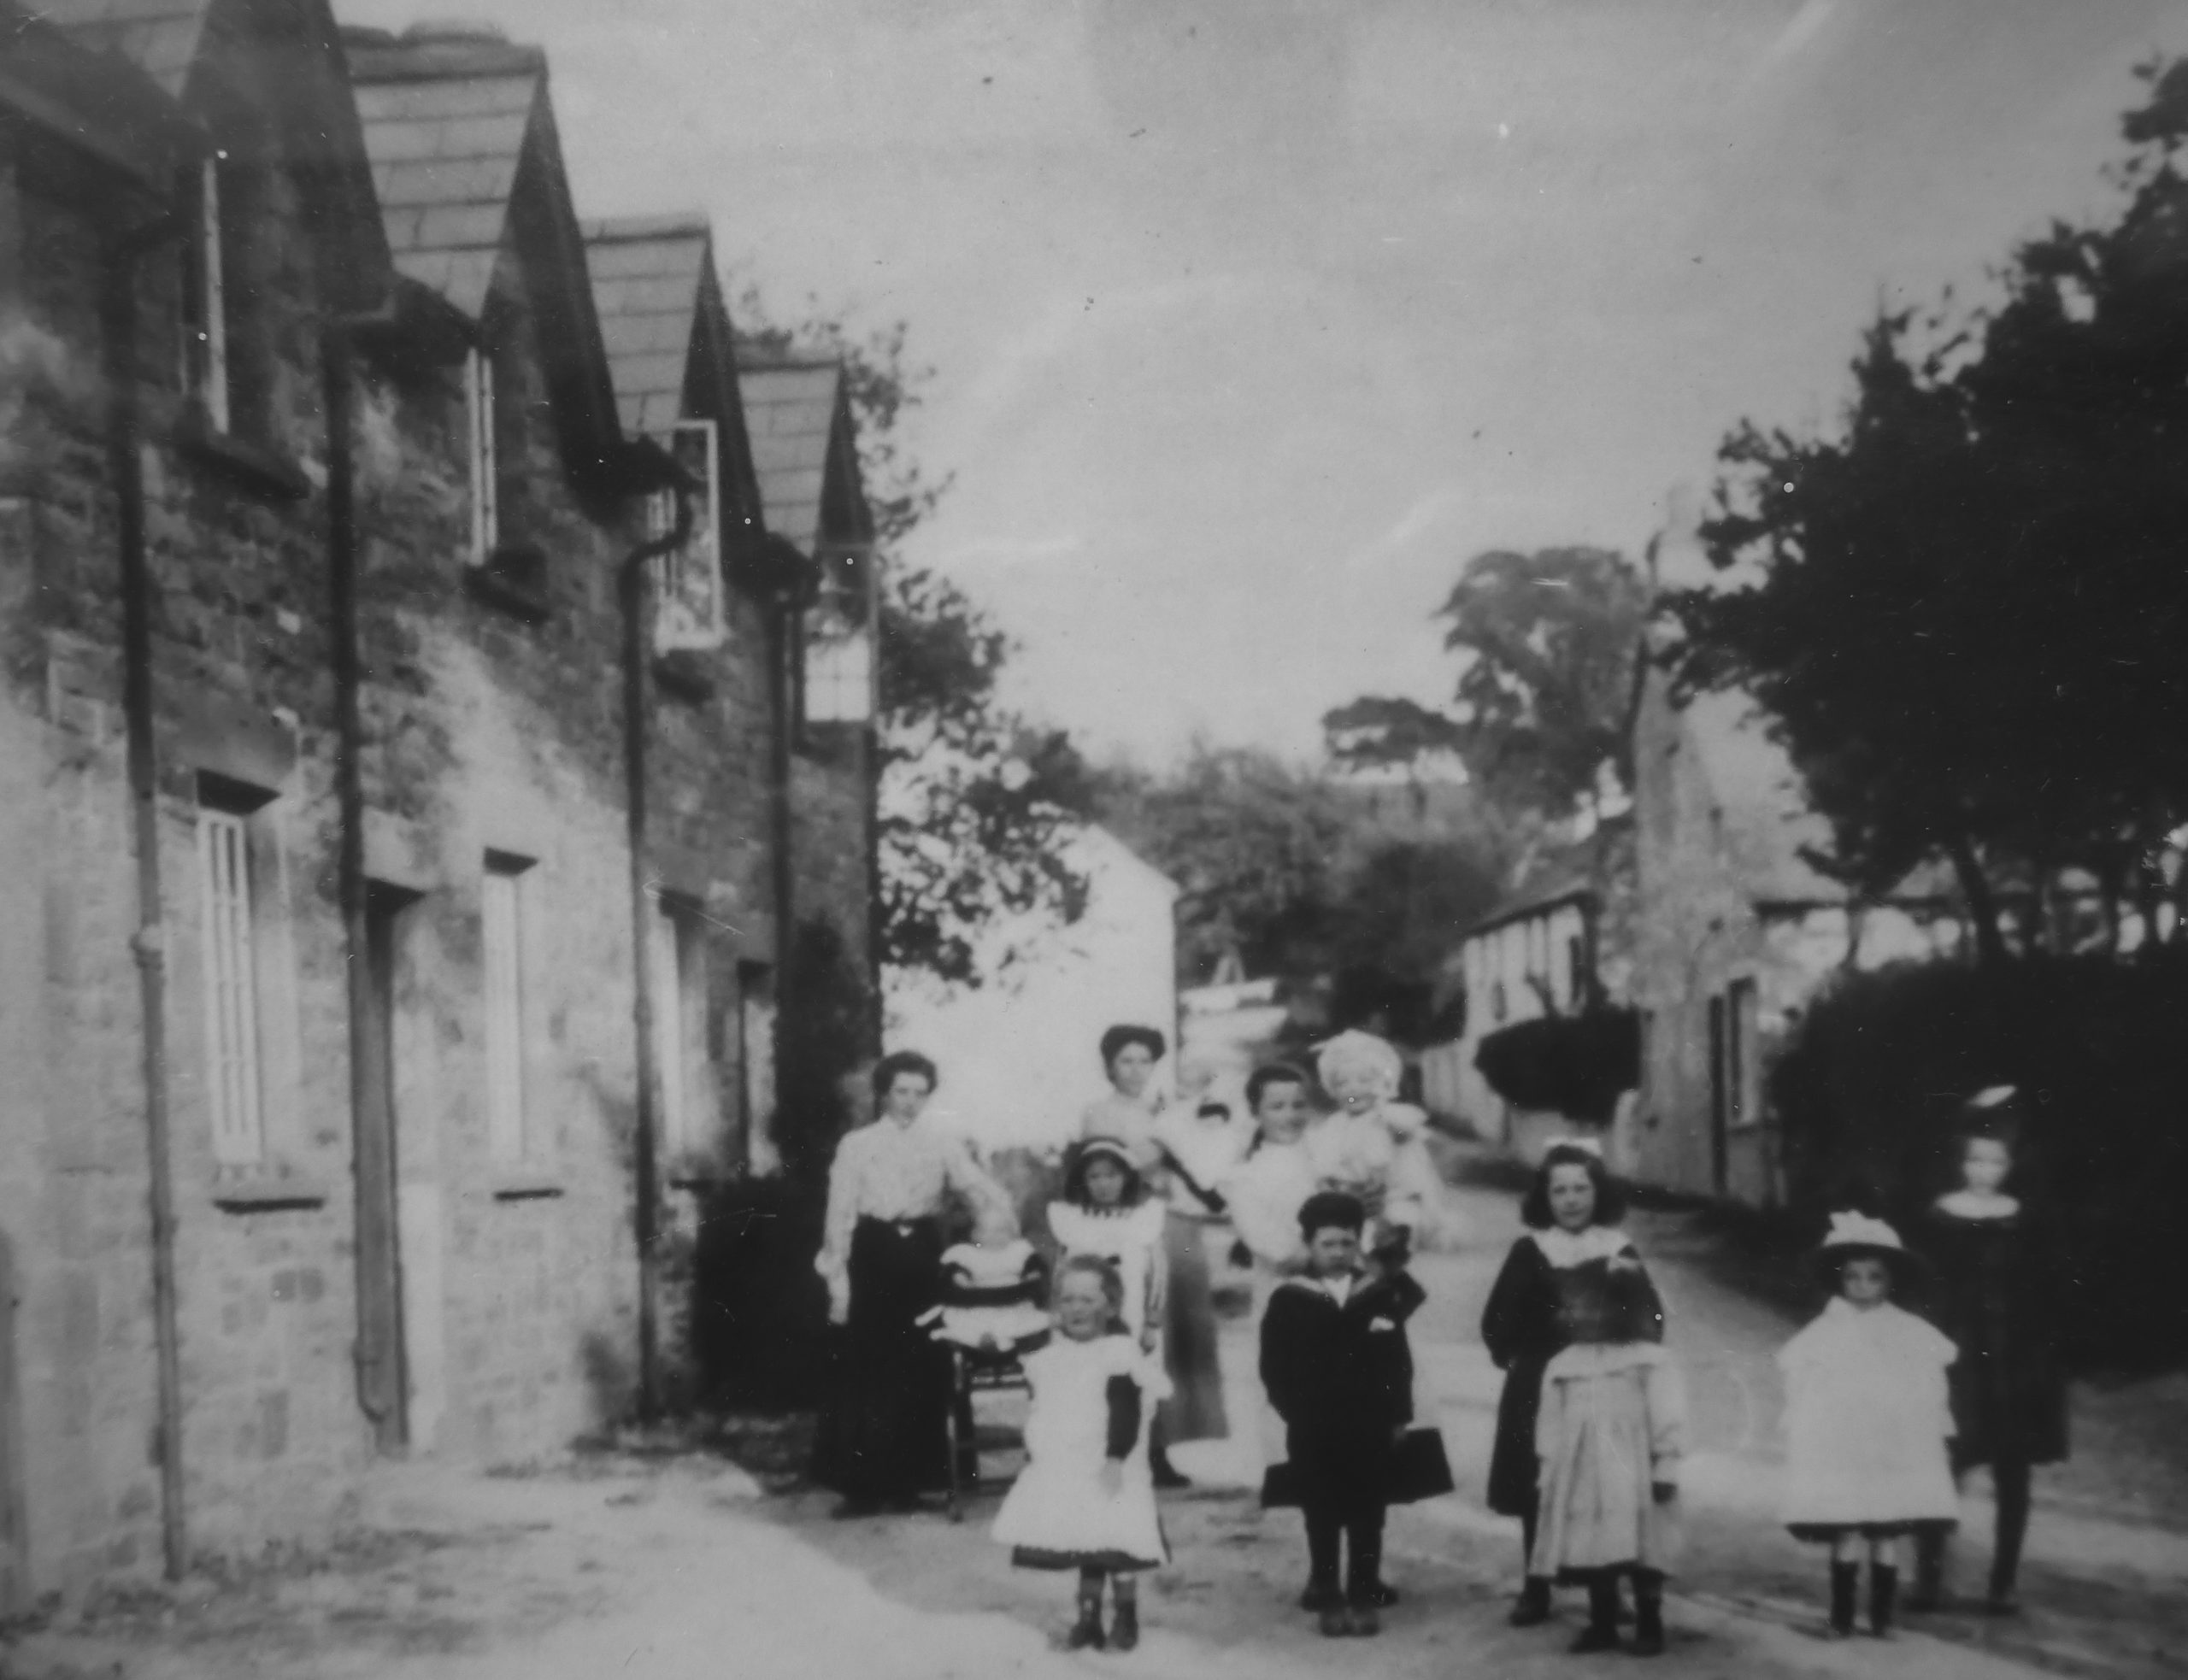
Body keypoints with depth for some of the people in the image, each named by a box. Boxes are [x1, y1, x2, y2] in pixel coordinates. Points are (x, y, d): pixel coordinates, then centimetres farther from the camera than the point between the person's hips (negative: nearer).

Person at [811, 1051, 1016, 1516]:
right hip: (873, 1255, -2)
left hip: (922, 1256, 2)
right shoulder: (856, 1145, 4)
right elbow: (839, 1214, 2)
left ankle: (907, 1478, 13)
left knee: (921, 1369, 3)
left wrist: (997, 1216, -22)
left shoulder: (942, 1146, 8)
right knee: (864, 1370, -2)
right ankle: (860, 1483, 4)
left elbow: (984, 1190, 1)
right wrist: (838, 1281, -2)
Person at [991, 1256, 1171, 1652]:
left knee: (1115, 1545, -2)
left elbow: (1126, 1412, -19)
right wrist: (1033, 1453, 17)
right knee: (1086, 1550, 13)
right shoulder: (1051, 1356, 11)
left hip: (1108, 1471, -6)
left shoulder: (1121, 1354, -12)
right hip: (1064, 1474, 6)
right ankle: (1088, 1617, 20)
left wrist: (1116, 1456, -25)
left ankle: (1127, 1617, 10)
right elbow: (1041, 1414, 18)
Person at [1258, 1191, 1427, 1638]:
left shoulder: (1381, 1295, 4)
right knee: (1322, 1518, 5)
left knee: (1367, 1517, 5)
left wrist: (1399, 1417, 1)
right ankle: (1328, 1599, 13)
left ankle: (1364, 1597, 13)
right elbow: (1274, 1367, 0)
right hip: (1313, 1432, -1)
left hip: (1371, 1429, 1)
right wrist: (1295, 1411, -6)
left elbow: (1399, 1361, 5)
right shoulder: (1289, 1300, -1)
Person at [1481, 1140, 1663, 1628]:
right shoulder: (1529, 1253, -1)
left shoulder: (1620, 1254, 4)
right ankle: (1535, 1592, 14)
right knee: (1536, 1492, 2)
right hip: (1539, 1391, -1)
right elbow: (1497, 1325, -3)